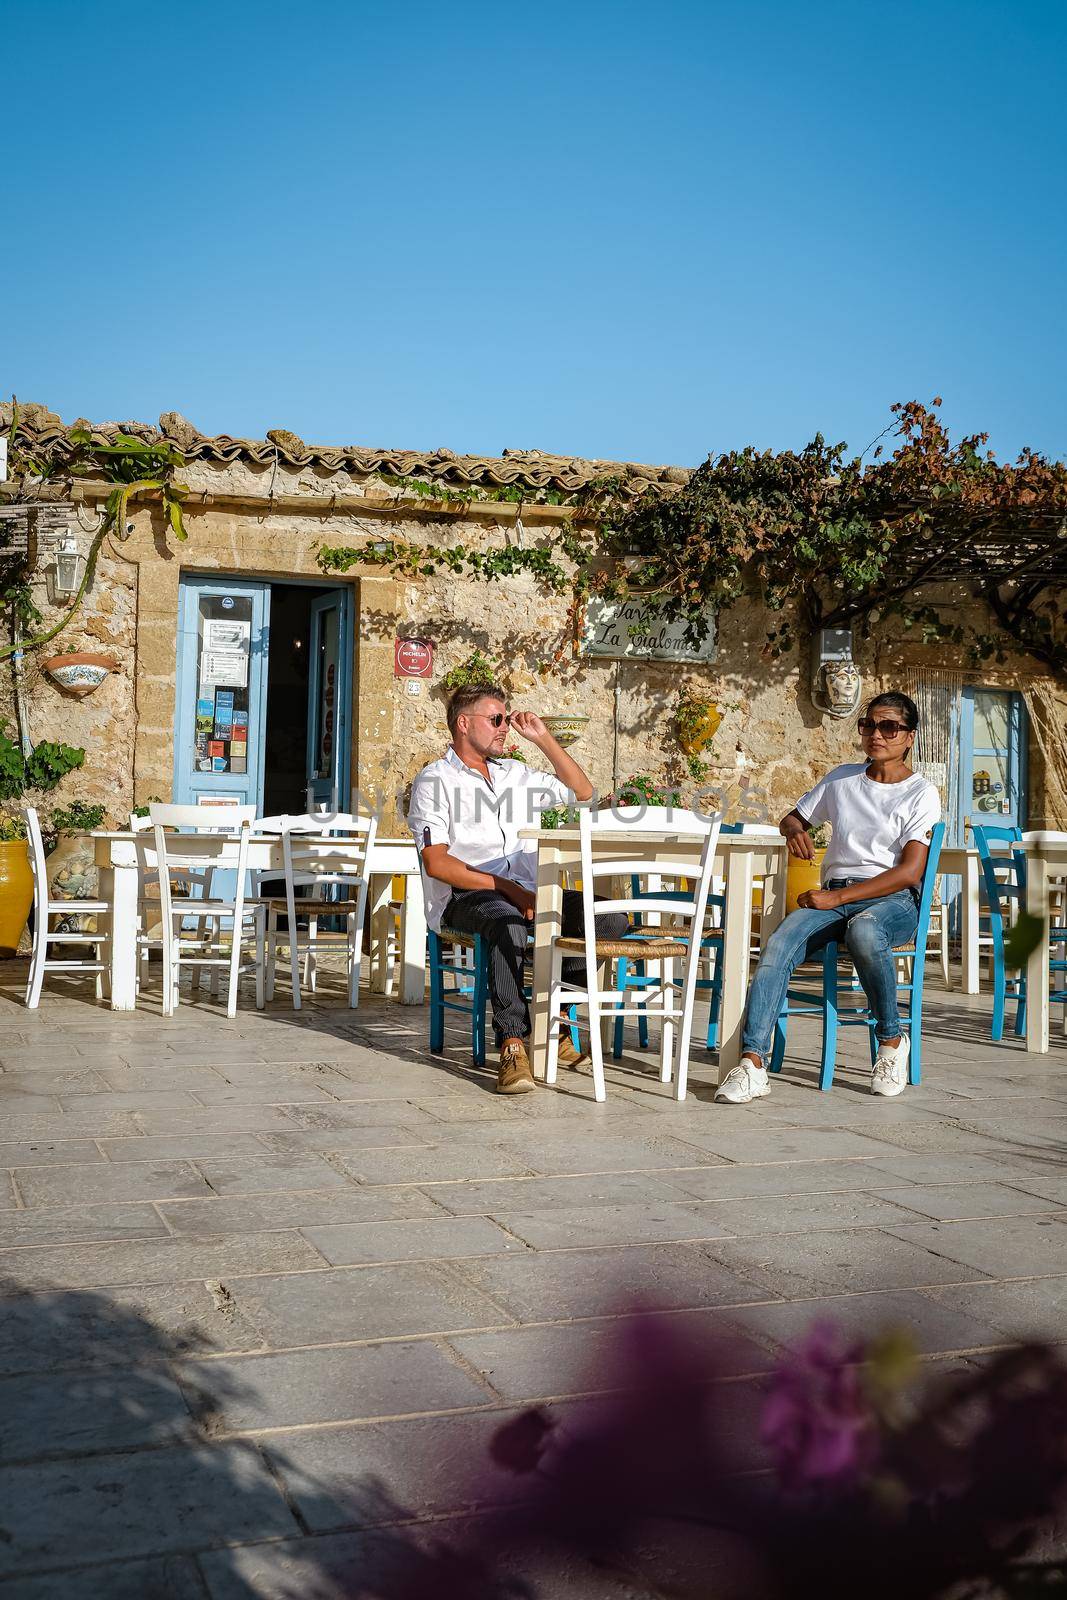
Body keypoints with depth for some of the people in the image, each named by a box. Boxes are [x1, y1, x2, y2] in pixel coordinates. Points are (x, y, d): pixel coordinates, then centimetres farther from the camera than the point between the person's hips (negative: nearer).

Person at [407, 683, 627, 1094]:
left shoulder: (515, 774, 23)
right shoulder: (435, 780, 3)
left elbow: (582, 792, 25)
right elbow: (436, 863, -8)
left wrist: (543, 739, 15)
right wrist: (506, 888, -16)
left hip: (525, 891, 6)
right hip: (465, 896, -6)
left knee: (609, 918, -14)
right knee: (508, 923, -40)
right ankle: (512, 1044, -37)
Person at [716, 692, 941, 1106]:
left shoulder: (921, 793, 2)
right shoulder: (842, 779, 17)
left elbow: (909, 872, -9)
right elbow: (791, 818, 29)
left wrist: (837, 897, -15)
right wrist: (795, 831, 2)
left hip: (894, 901, -4)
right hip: (833, 897, 4)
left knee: (863, 931, -41)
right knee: (778, 945, -28)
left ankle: (891, 1039, -17)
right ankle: (752, 1063, -38)